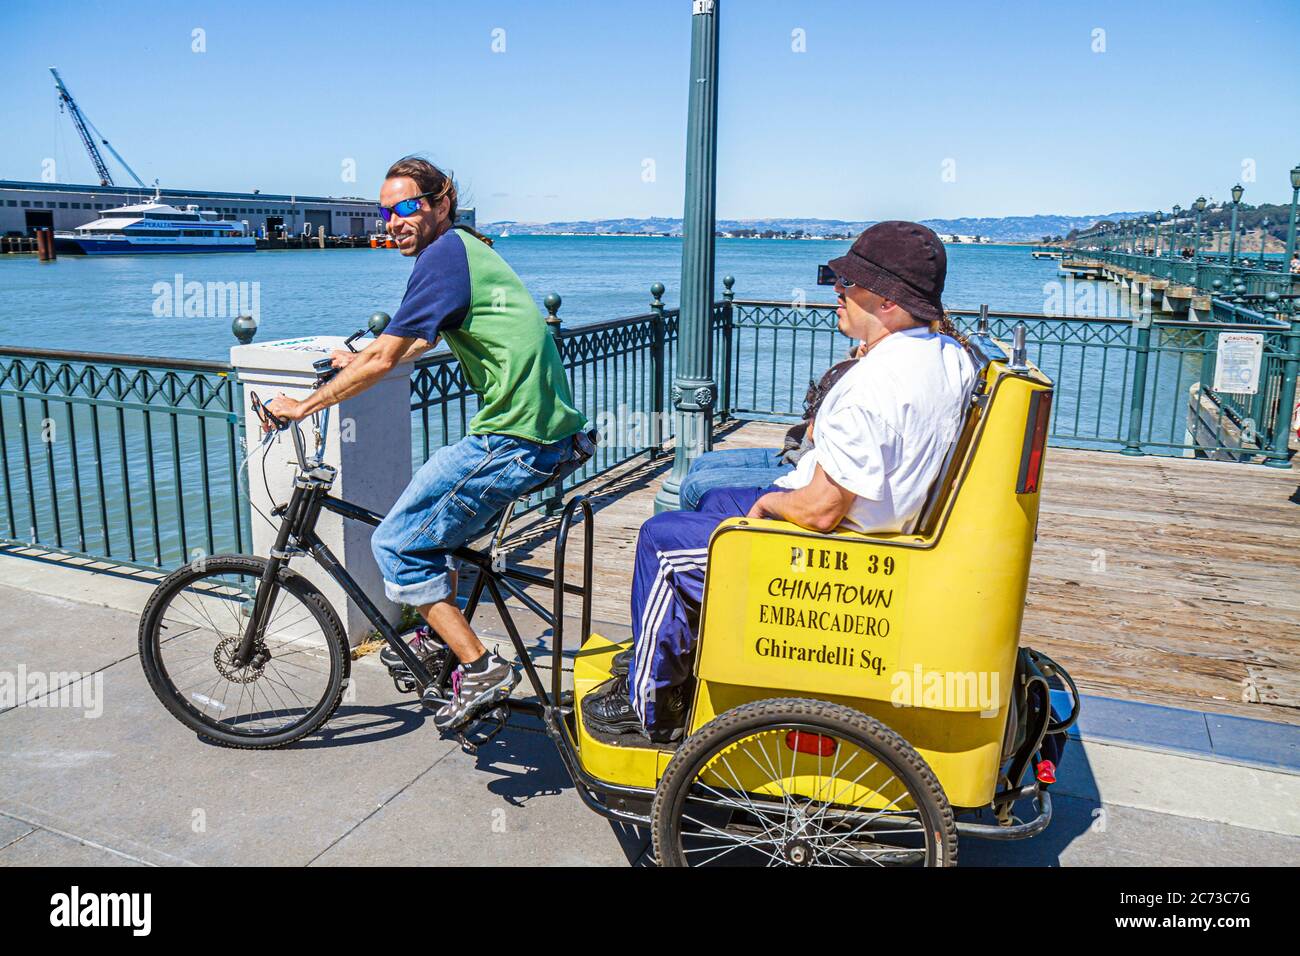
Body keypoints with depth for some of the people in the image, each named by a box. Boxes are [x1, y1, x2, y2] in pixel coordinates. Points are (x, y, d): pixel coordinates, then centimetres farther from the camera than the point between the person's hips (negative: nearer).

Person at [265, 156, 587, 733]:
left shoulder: (444, 254, -10)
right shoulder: (470, 248, 20)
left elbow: (382, 361, -12)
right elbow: (423, 340, 35)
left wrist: (301, 407, -2)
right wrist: (360, 362, 44)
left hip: (514, 440, -10)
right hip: (550, 432, 10)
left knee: (398, 545, 0)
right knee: (435, 519, 27)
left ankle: (481, 669, 1)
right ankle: (442, 640, 36)